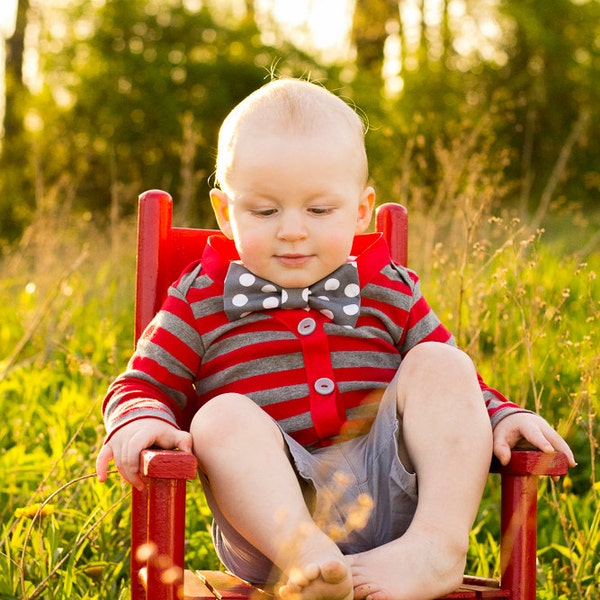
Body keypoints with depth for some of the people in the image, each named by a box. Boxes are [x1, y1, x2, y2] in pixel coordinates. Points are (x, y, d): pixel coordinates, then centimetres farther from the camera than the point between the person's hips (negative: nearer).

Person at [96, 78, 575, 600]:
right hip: (271, 517, -2)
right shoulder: (203, 300, 9)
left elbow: (456, 387, 22)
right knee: (222, 416, -28)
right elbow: (143, 384, 9)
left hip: (387, 489, 2)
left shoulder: (389, 293, 15)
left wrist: (501, 417, 0)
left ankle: (438, 546, -27)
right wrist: (142, 421, -16)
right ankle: (304, 558, -49)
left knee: (439, 364, -13)